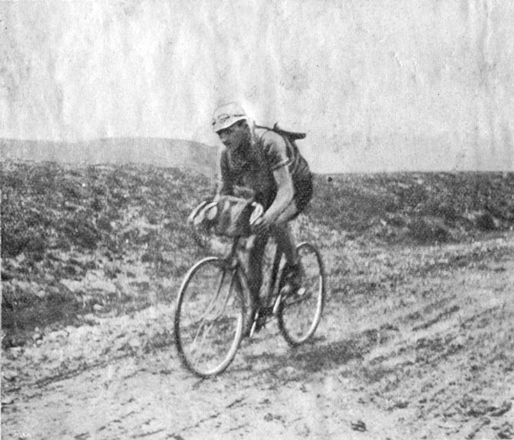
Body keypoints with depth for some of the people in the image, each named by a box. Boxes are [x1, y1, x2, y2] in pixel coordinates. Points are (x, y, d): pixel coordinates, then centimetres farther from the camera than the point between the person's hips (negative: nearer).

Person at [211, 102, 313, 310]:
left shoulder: (269, 142, -36)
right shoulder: (228, 155, -16)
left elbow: (286, 190, -42)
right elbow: (224, 193, -8)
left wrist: (269, 215, -60)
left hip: (296, 186, -5)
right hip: (264, 192, 6)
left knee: (276, 221, -35)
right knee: (253, 248, -8)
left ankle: (294, 267, -9)